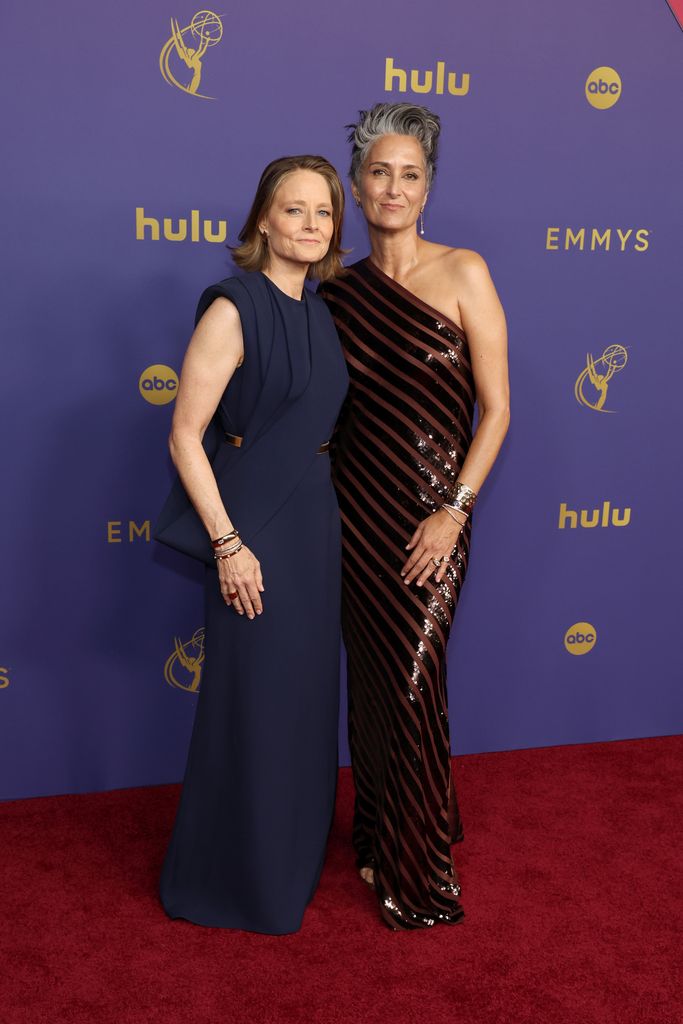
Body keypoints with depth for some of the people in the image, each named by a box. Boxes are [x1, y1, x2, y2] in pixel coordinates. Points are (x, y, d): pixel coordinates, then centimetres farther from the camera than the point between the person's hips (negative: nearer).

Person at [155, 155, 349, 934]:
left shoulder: (319, 316, 9)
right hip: (253, 526, -8)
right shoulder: (234, 309, -14)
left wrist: (324, 508, 11)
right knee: (253, 700, 3)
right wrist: (227, 543, -19)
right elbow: (185, 435, -17)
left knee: (308, 693, 17)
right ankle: (234, 877, 24)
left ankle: (293, 853, 37)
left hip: (315, 520, 8)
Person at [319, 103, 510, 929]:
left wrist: (455, 510, -14)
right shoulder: (340, 291, 7)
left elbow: (496, 407, -7)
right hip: (354, 507, 4)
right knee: (370, 677, 12)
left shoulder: (462, 274, -5)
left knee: (411, 685, -2)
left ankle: (418, 871, 17)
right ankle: (378, 837, 31)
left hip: (429, 513, -4)